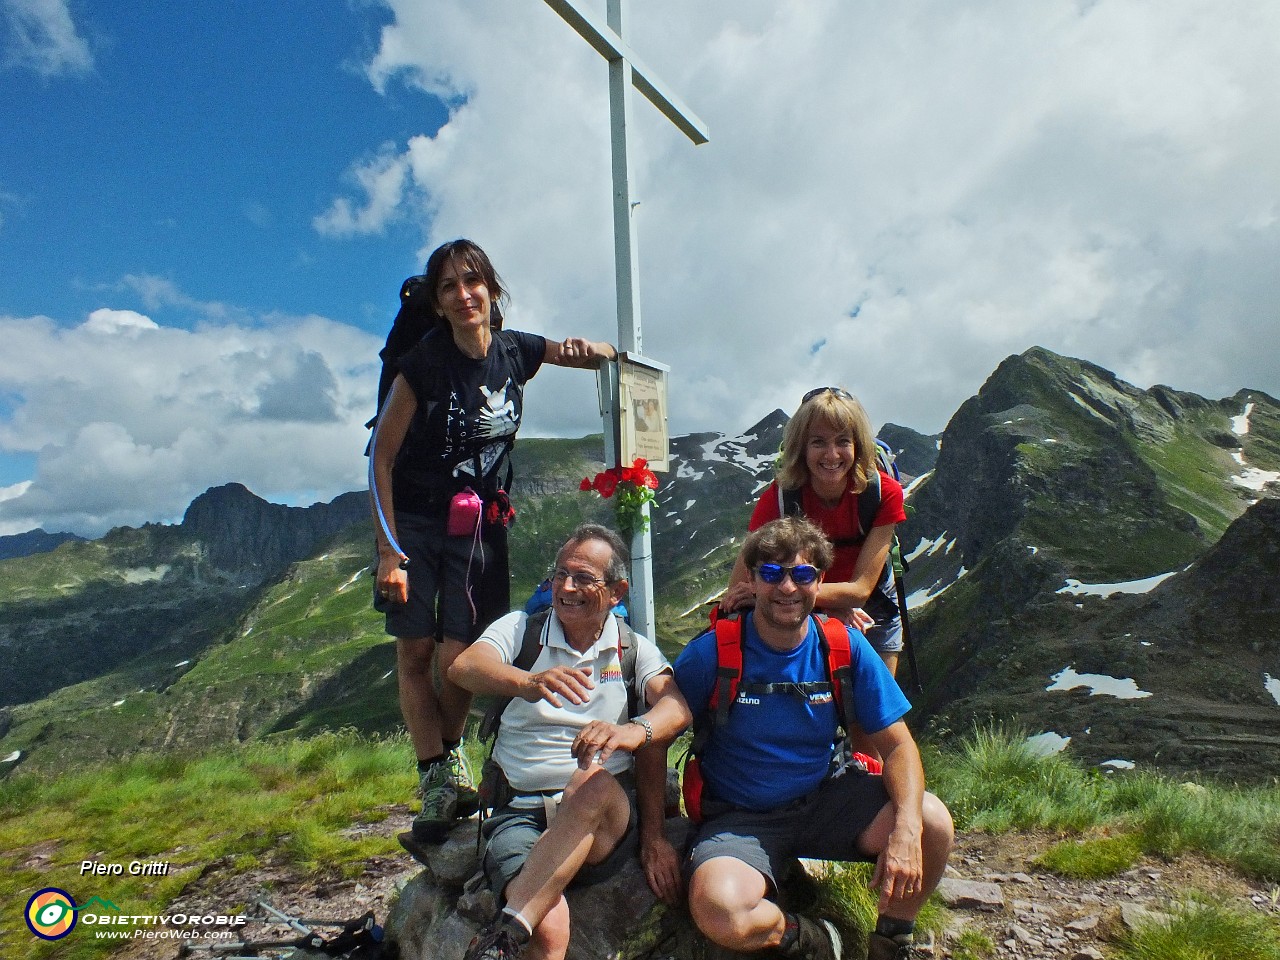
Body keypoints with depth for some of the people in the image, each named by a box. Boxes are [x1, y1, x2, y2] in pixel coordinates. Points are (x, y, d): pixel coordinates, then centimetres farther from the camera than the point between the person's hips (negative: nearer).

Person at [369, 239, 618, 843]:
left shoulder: (517, 351, -3)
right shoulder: (423, 363, -13)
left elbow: (608, 356, 10)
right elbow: (381, 459, -10)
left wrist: (585, 349, -15)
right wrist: (389, 552, -14)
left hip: (480, 524, 2)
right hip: (414, 521, -1)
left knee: (459, 659, -4)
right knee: (415, 652, -3)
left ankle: (449, 757, 25)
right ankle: (437, 783, 11)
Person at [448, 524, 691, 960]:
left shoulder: (635, 649, 11)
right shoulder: (520, 629, 8)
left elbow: (676, 710, -9)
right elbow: (462, 668, -14)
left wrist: (634, 731, -33)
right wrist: (528, 682, -36)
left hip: (605, 813, 2)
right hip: (519, 810, -1)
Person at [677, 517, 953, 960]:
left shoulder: (845, 647, -7)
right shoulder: (711, 653, -15)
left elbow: (897, 744, -5)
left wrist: (907, 828, -23)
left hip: (825, 799, 3)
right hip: (738, 818, -2)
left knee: (933, 822, -23)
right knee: (717, 910, -33)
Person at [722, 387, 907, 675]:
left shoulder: (884, 492, -26)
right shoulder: (778, 497, -28)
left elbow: (861, 589, -29)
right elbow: (738, 591, -30)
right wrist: (834, 606, -34)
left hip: (871, 611, 1)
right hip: (804, 619, -1)